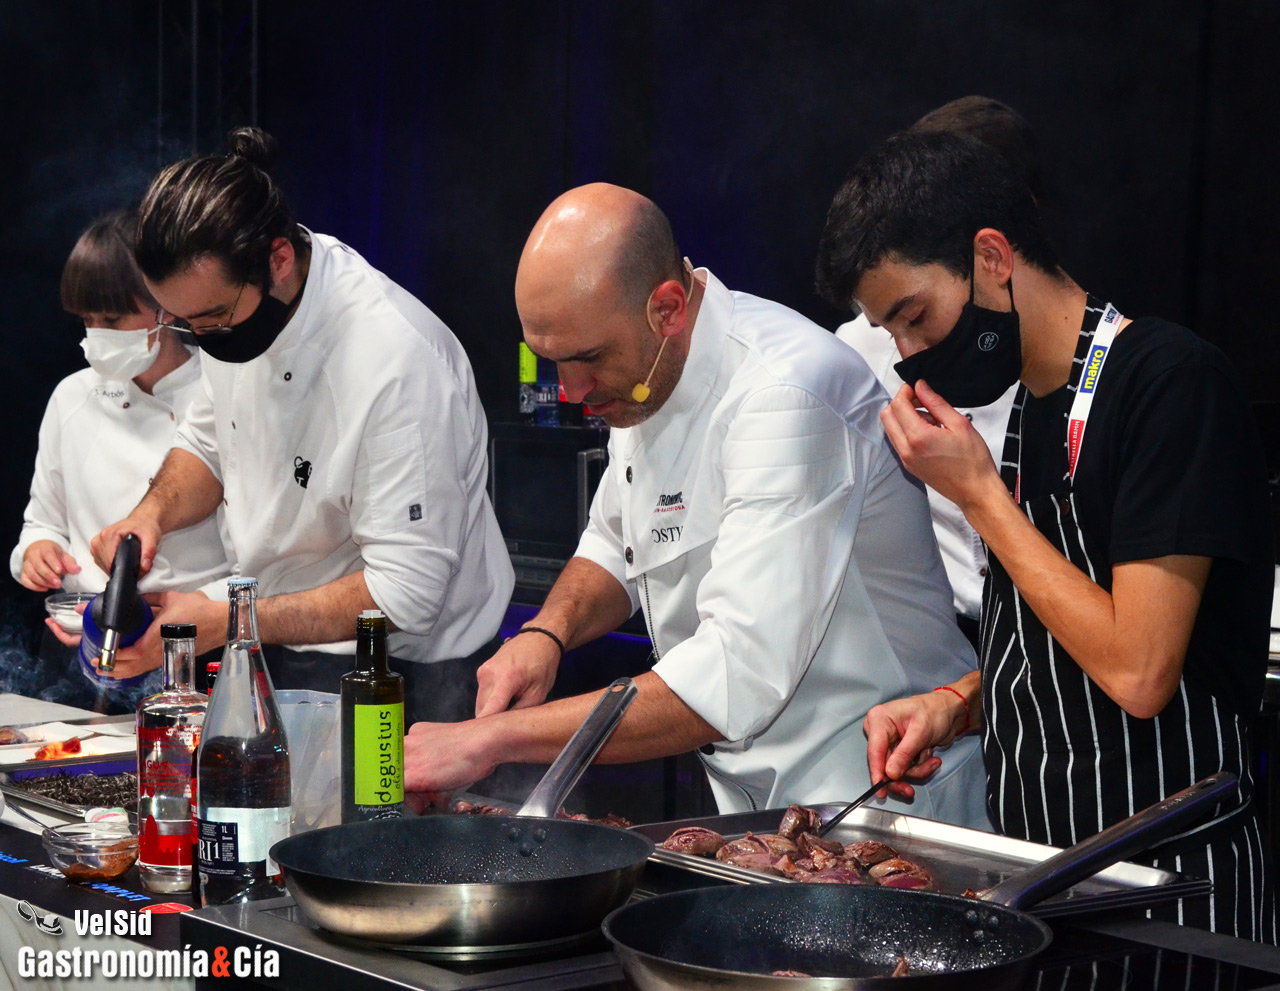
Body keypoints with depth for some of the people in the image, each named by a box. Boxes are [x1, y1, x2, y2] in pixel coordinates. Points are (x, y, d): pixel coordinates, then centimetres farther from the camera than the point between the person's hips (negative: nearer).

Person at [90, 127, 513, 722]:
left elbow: (405, 592, -23)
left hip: (404, 671, -6)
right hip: (274, 647, 6)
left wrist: (225, 622, -24)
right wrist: (153, 512, -2)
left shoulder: (399, 365, -26)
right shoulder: (226, 299, -1)